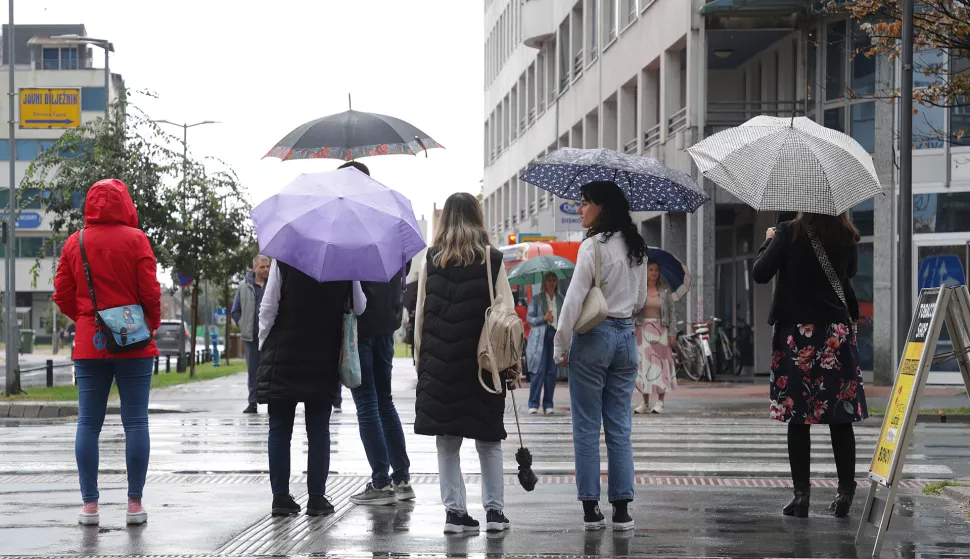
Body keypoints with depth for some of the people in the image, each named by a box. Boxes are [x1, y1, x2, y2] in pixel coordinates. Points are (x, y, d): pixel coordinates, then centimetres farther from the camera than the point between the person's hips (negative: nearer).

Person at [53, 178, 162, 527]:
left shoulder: (74, 243, 3)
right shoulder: (135, 239, -6)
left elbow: (63, 295, 3)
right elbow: (150, 290, -8)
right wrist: (152, 322, 9)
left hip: (88, 343, 3)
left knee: (88, 423, 5)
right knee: (135, 422, 2)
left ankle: (89, 505, 4)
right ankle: (135, 504, 2)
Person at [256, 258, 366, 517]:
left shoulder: (283, 259, -8)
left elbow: (268, 309, -9)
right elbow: (359, 308, 5)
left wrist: (263, 344, 3)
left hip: (283, 359, -1)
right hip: (324, 360, 1)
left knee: (280, 429, 6)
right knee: (319, 431, 7)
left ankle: (280, 496, 5)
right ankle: (317, 498, 5)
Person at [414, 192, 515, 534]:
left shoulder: (431, 260, 0)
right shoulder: (492, 259, -2)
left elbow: (420, 313, 1)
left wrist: (421, 357, 8)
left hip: (440, 363, 1)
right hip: (483, 362, -1)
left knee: (447, 439, 6)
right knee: (488, 439, 9)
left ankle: (454, 511, 4)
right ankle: (494, 510, 9)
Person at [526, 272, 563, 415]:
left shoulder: (560, 299, 15)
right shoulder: (536, 299, 6)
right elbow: (529, 318, 2)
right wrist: (543, 318, -13)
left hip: (556, 336, 3)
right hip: (540, 337, -3)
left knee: (552, 372, 0)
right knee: (539, 371, -10)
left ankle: (548, 405, 6)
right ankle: (533, 404, -4)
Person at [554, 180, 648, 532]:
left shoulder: (593, 246, -14)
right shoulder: (636, 247, 7)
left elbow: (574, 300, -15)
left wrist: (560, 347, -8)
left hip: (593, 338, -6)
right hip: (626, 337, 6)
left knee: (586, 428, 2)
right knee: (620, 427, 9)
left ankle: (591, 509, 3)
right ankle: (622, 510, 8)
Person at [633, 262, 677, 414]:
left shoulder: (664, 291, 6)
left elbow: (672, 312, 6)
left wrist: (672, 333, -2)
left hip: (660, 331, 0)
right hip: (642, 331, 0)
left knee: (660, 366, -3)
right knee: (643, 366, 1)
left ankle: (660, 402, 2)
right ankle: (645, 403, 7)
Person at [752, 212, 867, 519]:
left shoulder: (789, 233, -10)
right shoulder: (847, 237, 0)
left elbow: (760, 274, -6)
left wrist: (770, 241, 10)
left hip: (797, 334, -3)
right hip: (837, 332, 3)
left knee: (798, 416, 3)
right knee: (840, 417, 7)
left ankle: (801, 493, 1)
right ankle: (846, 491, 7)